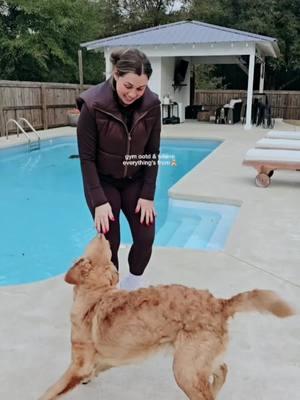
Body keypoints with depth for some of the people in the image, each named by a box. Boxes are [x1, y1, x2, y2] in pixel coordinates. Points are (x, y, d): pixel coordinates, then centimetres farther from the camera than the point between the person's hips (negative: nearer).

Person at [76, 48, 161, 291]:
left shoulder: (151, 104, -14)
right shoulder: (93, 104, -23)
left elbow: (153, 154, -7)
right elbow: (87, 158, -18)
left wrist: (148, 195, -10)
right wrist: (99, 201, -21)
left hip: (135, 181, 3)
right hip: (103, 181, -3)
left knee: (146, 236, -2)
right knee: (110, 242, -4)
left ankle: (134, 283, 26)